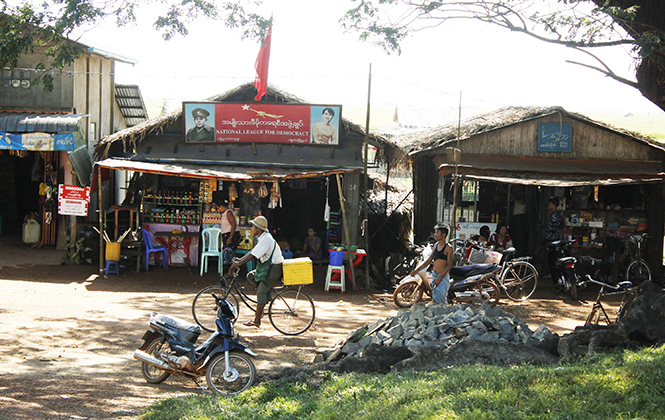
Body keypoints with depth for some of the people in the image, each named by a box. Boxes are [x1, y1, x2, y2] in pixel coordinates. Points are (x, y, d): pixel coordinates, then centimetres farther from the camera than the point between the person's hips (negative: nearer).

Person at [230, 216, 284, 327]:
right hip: (268, 266, 10)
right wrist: (240, 259, 5)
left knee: (261, 291, -8)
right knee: (250, 276, 8)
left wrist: (239, 263, -25)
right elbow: (252, 251, 14)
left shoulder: (266, 239, -21)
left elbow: (253, 255, -26)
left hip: (275, 268, -10)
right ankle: (267, 297, 13)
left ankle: (257, 320, -3)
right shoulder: (263, 237, 11)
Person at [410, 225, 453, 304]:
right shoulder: (436, 245, 11)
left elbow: (449, 265, -12)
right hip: (434, 275, 7)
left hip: (444, 276, -7)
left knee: (441, 300, -17)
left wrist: (439, 278, -17)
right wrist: (417, 270, 11)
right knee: (435, 298, 8)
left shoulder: (448, 248, -10)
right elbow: (429, 260, 18)